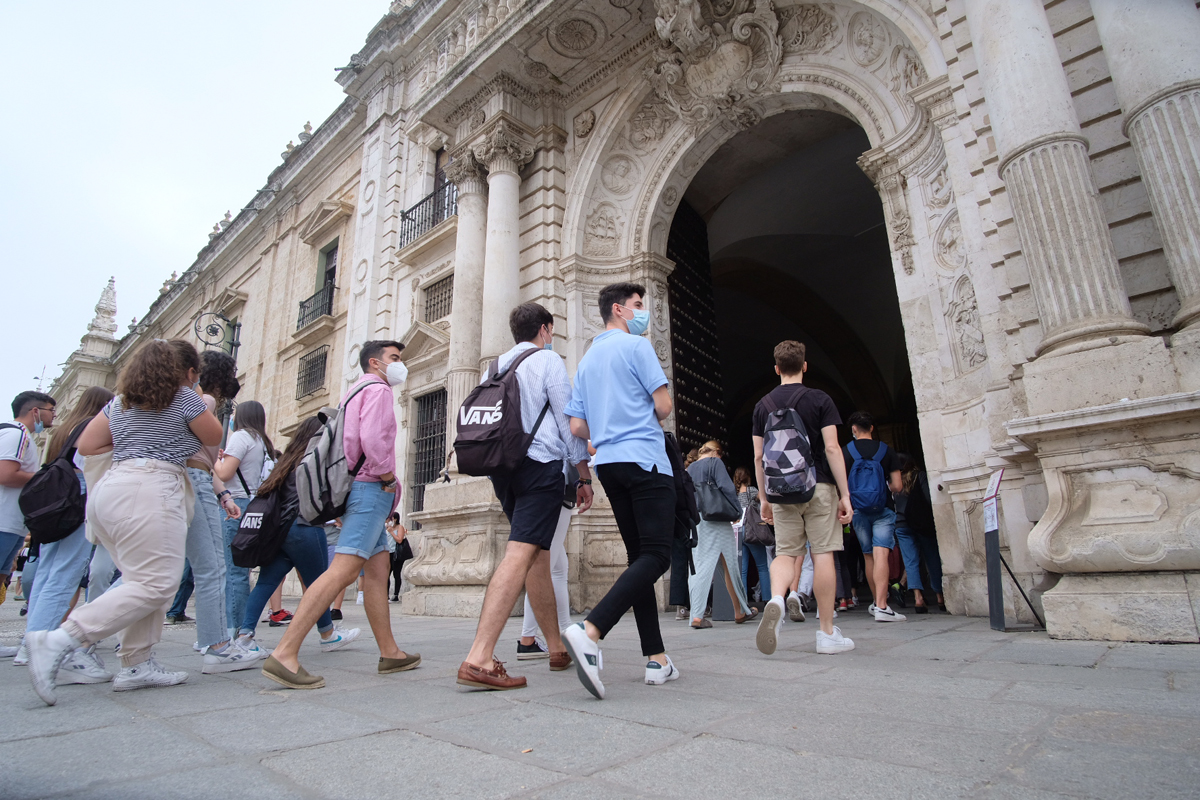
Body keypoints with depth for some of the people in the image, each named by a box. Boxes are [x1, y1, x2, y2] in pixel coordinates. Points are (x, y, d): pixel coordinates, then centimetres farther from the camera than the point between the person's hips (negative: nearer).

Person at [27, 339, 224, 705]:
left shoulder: (121, 401, 21)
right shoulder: (185, 398, -1)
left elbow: (86, 445, 20)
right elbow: (214, 438, 11)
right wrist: (197, 400, 24)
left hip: (110, 487, 9)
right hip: (148, 489, -9)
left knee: (145, 580, 11)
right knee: (154, 585, -10)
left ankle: (137, 665, 10)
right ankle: (58, 640, -18)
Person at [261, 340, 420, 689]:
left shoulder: (357, 391, 27)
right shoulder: (377, 389, -3)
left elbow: (355, 440, 21)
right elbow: (372, 440, -20)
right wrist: (390, 479, -9)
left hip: (360, 488, 11)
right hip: (371, 488, -11)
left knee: (378, 571, 10)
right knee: (343, 570, -16)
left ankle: (390, 653, 15)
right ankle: (284, 654, -17)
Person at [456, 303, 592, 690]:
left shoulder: (494, 367, 18)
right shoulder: (548, 360, 0)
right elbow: (569, 422, -3)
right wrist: (584, 475, 2)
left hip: (502, 468, 7)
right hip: (541, 465, -7)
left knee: (539, 555, 14)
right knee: (520, 554, -13)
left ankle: (557, 649, 23)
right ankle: (479, 659, -20)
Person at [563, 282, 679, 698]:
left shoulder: (587, 359, 19)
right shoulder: (636, 345, -2)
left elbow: (577, 426, 14)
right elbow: (664, 406, -7)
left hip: (608, 463, 8)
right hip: (645, 459, -8)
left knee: (640, 557, 9)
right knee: (655, 556, -10)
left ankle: (656, 658, 9)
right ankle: (590, 631, -27)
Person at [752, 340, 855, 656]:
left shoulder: (763, 405, 8)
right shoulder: (819, 399, -1)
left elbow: (759, 456, 7)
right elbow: (832, 448, -8)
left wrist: (764, 497, 15)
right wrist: (845, 494, -5)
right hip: (818, 487, -2)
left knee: (786, 552, 8)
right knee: (822, 554, 3)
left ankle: (776, 599, -21)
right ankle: (827, 634, 9)